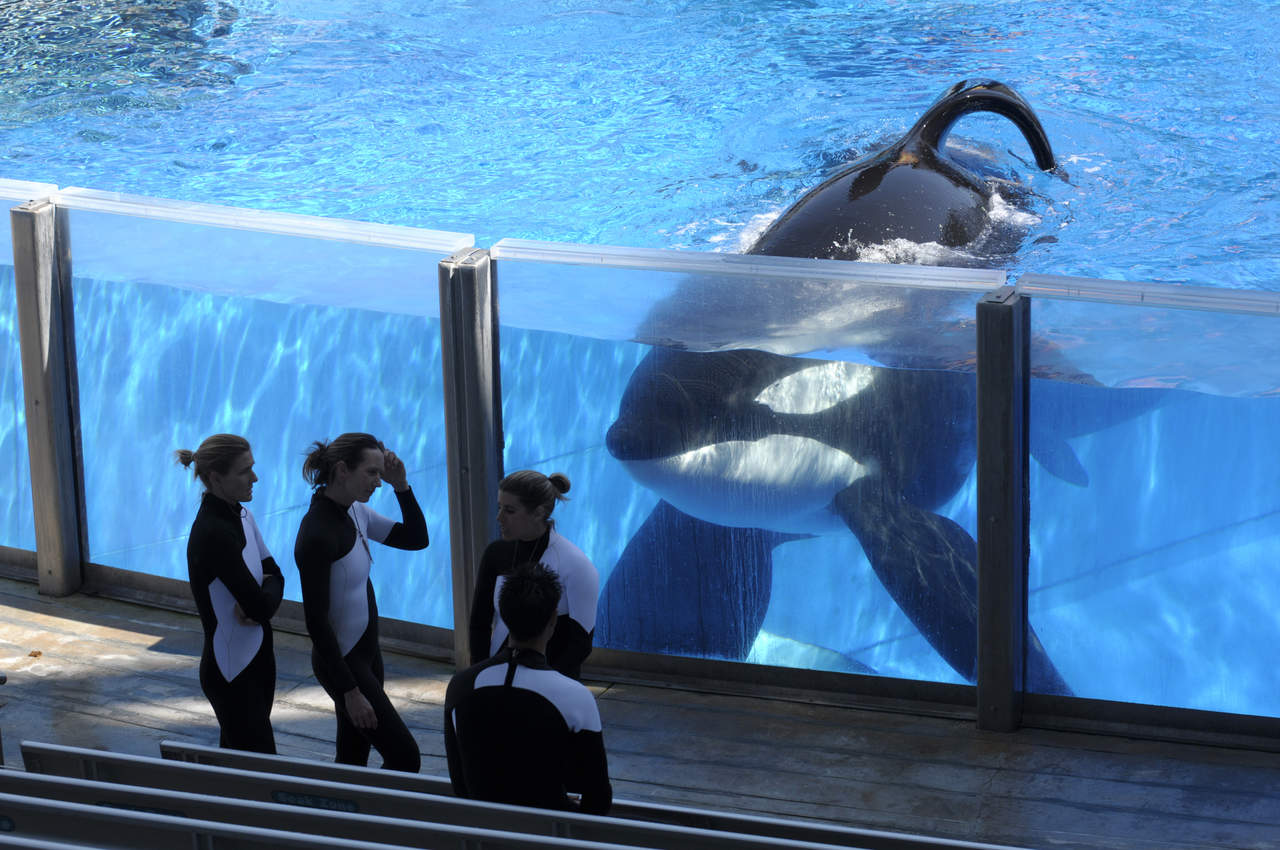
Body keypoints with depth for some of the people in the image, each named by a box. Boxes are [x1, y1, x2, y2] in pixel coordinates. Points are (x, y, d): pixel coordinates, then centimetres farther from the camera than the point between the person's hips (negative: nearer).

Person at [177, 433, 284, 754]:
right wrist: (261, 602, -3)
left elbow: (273, 574, 5)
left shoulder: (240, 516, 5)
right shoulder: (213, 532, -24)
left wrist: (258, 602, -16)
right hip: (231, 670, -9)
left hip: (255, 657, 9)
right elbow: (259, 603, -25)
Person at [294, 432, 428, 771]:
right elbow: (316, 620, -23)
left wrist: (401, 486, -5)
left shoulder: (355, 513, 3)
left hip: (365, 652, 9)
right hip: (342, 662, -9)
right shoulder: (318, 533, -24)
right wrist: (350, 691, -22)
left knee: (354, 761, 14)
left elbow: (416, 538, 12)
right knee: (404, 756, -7)